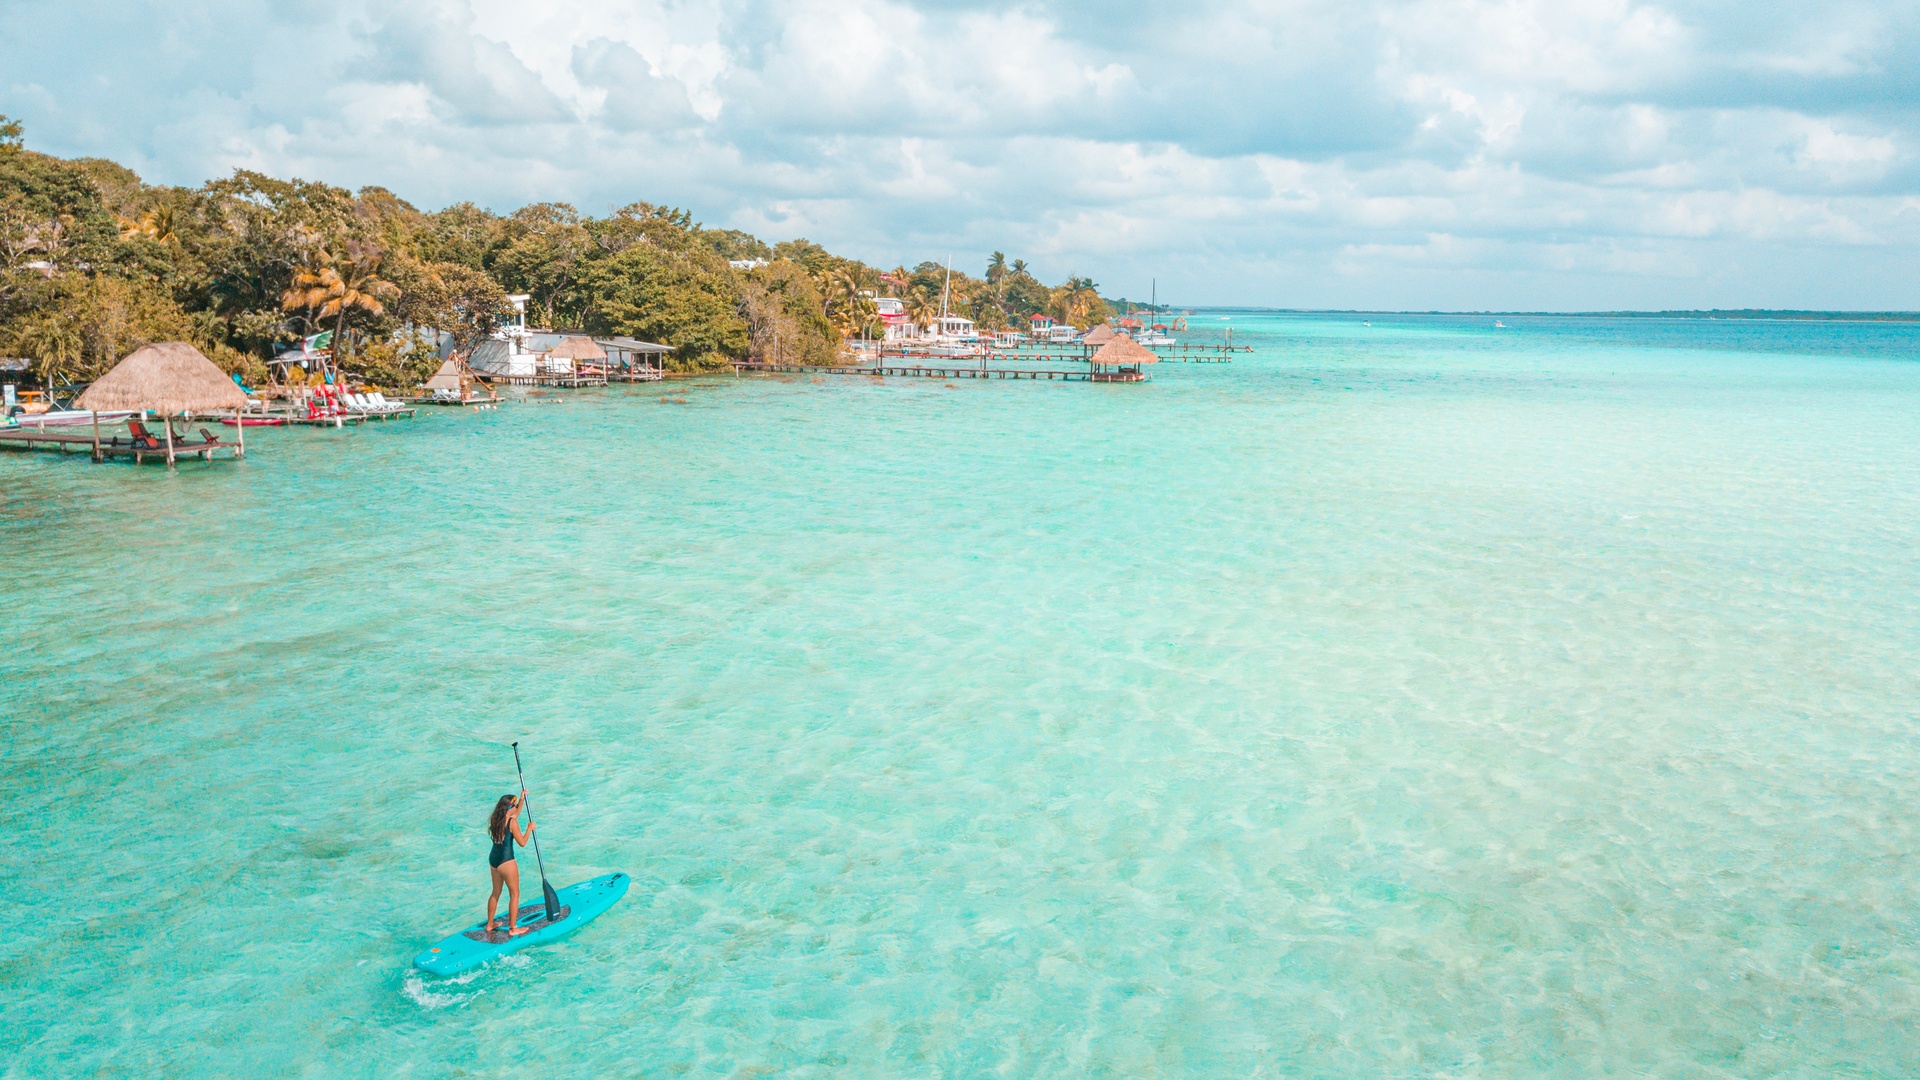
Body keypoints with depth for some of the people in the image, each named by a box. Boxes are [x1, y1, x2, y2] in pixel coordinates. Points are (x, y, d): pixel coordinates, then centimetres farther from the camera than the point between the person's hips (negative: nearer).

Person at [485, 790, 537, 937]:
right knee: (514, 894, 6)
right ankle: (513, 929, 11)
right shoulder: (512, 822, -18)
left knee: (496, 892, 23)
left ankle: (489, 925, 33)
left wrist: (522, 799, 22)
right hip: (506, 861, -8)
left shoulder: (495, 819, 5)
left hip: (493, 859, 8)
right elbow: (522, 842, -14)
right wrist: (529, 828, -1)